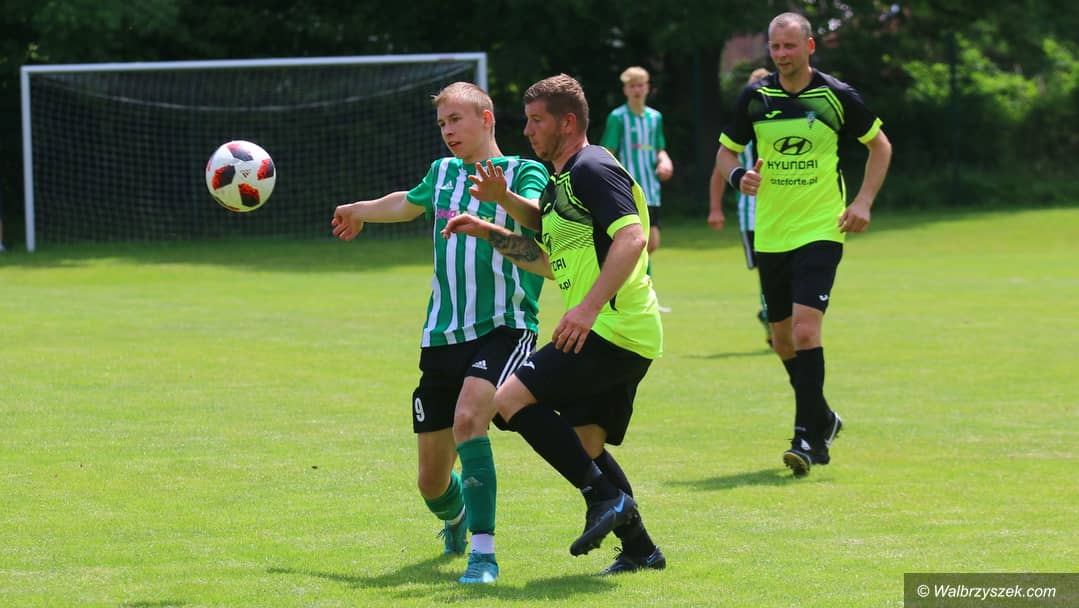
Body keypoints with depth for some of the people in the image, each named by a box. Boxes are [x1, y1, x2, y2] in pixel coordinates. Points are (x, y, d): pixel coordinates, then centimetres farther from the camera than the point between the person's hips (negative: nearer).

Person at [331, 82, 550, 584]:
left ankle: (483, 552, -28)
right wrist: (358, 211, 56)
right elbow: (406, 204, 38)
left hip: (503, 329, -6)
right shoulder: (442, 173, 16)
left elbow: (539, 216, -24)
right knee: (432, 481, 7)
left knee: (468, 418, -33)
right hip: (442, 336, 6)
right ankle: (456, 520, 44)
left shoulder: (522, 173, -2)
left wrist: (505, 199, -45)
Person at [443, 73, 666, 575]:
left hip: (614, 328, -10)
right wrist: (486, 231, 23)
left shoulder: (593, 169, -10)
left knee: (513, 399, -14)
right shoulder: (560, 182, 21)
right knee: (584, 444, 14)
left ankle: (606, 497, -13)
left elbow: (632, 238, -23)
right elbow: (551, 262, 30)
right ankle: (639, 548, 18)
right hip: (621, 335, 10)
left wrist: (589, 307, -29)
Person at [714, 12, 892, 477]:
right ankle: (822, 419, 33)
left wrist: (863, 202, -3)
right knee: (783, 338, 11)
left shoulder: (837, 96, -5)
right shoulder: (754, 97, 1)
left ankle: (808, 436, -14)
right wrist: (738, 176, -11)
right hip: (770, 234, 4)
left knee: (806, 329, -19)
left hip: (821, 231, -4)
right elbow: (726, 150, 12)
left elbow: (880, 145, 8)